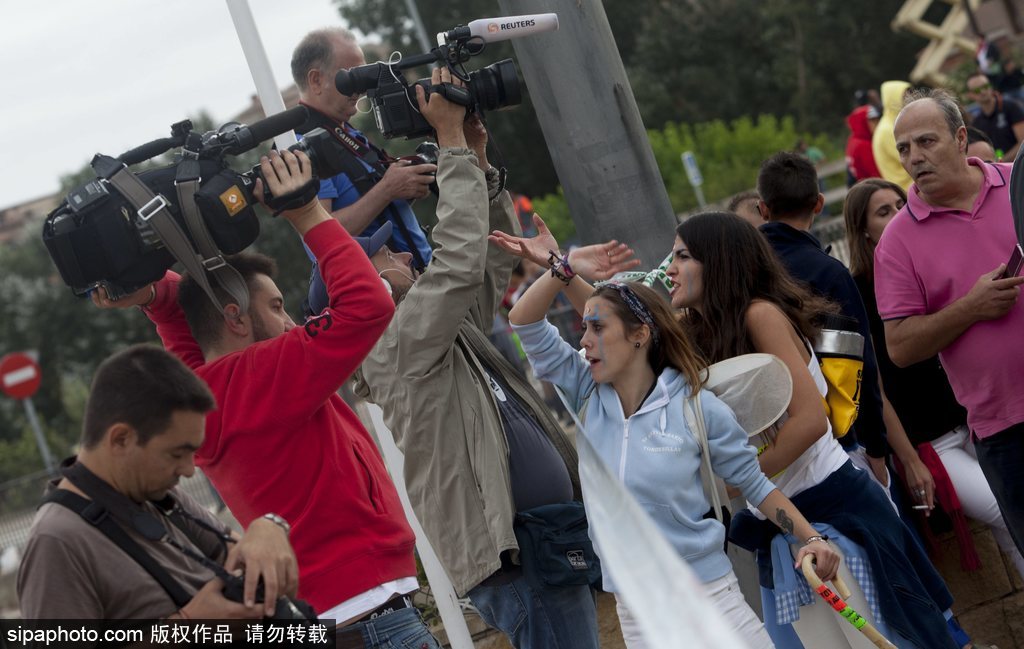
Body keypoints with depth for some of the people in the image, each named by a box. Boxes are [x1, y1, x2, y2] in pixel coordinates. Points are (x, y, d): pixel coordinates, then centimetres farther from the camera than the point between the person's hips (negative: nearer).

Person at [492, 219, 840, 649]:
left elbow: (753, 483, 2)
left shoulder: (696, 405, -6)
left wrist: (810, 538, -5)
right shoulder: (587, 397, 3)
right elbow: (525, 324, 0)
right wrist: (565, 268, -12)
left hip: (707, 594, -3)